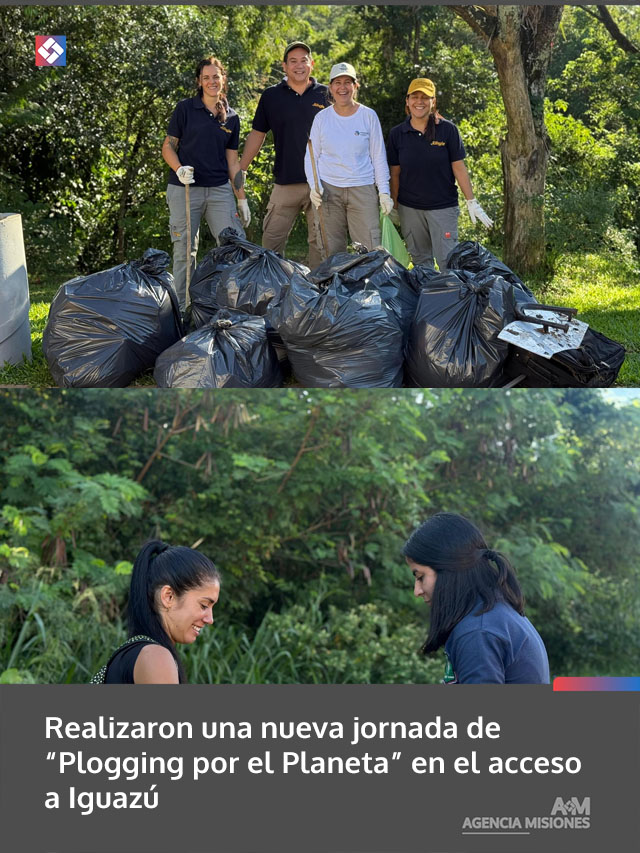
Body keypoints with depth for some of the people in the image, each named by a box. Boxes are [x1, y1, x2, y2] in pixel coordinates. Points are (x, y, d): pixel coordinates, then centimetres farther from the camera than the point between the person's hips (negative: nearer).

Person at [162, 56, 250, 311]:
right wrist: (179, 169, -17)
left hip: (219, 190, 3)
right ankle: (183, 306, 10)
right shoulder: (185, 109, 2)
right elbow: (168, 147, 3)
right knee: (184, 251, 1)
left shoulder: (232, 118, 12)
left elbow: (232, 161, 15)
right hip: (184, 190, -3)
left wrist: (242, 198, 12)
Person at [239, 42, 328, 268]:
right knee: (272, 240, -3)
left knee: (321, 241, 4)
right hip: (285, 182, 0)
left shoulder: (325, 95, 7)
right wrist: (239, 171, 9)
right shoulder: (271, 96, 8)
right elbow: (257, 135, 12)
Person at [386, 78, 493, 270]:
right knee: (420, 260, 10)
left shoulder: (448, 130, -4)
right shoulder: (397, 134, 1)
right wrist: (393, 207, 9)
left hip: (443, 207, -2)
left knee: (447, 260, -6)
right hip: (409, 209, 2)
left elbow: (459, 168, -2)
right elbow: (395, 173, 6)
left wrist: (471, 202, -4)